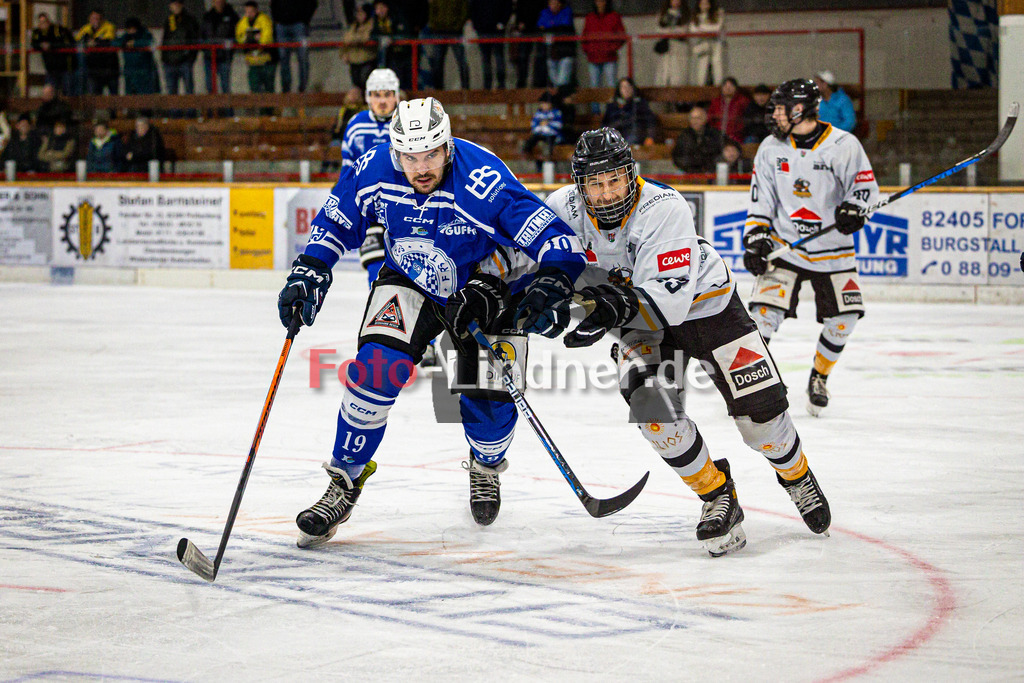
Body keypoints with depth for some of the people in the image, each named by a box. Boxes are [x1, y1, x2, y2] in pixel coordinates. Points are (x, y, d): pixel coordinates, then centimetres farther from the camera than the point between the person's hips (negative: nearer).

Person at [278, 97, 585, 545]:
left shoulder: (485, 184, -35)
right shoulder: (372, 172, -22)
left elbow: (556, 239, -36)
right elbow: (335, 224, -1)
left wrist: (552, 286, -51)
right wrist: (310, 272, -10)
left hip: (481, 285, -2)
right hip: (408, 281, 2)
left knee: (491, 394, -5)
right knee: (377, 368, -20)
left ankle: (486, 467, 32)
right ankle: (345, 481, -5)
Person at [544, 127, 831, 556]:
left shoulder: (664, 209, -32)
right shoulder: (565, 208, -19)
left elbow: (670, 299, -39)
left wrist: (619, 307, -55)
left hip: (706, 306, -3)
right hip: (639, 319, 3)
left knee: (760, 410, -3)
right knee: (651, 405, -24)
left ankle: (797, 477, 31)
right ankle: (717, 496, -4)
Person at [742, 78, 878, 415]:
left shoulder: (843, 145, -8)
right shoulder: (771, 148, 2)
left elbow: (865, 185, -2)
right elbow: (760, 199, 6)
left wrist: (854, 208, -22)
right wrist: (755, 238, -4)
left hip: (833, 251, 0)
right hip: (784, 245, 1)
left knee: (844, 318, -2)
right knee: (766, 310, -15)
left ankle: (819, 378, 21)